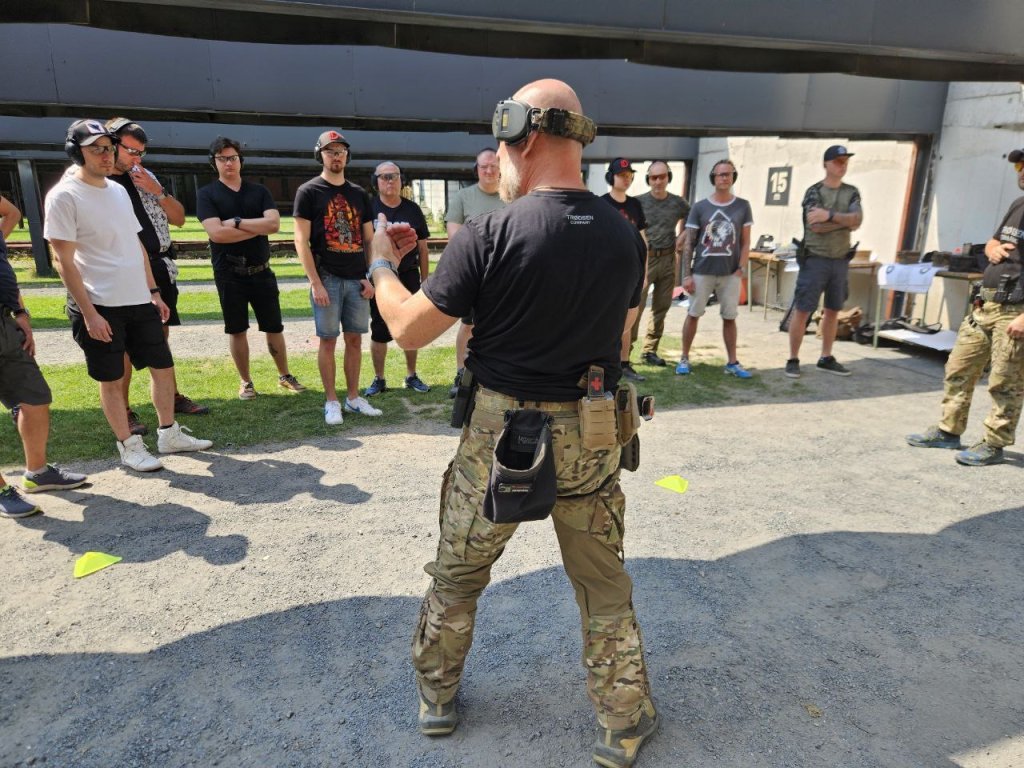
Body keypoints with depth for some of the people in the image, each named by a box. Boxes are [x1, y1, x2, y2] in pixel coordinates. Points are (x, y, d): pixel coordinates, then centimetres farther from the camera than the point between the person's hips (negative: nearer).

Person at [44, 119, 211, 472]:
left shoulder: (119, 191, 12)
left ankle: (169, 433, 25)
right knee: (111, 378, 4)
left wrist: (154, 292, 14)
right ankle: (129, 446, 16)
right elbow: (64, 261, -13)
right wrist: (89, 312, -17)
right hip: (99, 307, -7)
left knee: (163, 365, 11)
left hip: (139, 301, 7)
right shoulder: (64, 196, -10)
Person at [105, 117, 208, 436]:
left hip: (162, 269, 6)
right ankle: (123, 412, 7)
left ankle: (172, 397, 26)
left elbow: (179, 218, 11)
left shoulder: (145, 177, 11)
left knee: (160, 338, 16)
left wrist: (157, 191, -4)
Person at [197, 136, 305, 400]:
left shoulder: (259, 191, 7)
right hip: (229, 274, -2)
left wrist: (237, 223, -15)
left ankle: (284, 376, 22)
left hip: (261, 271, 2)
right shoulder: (207, 194, -1)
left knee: (274, 327, 8)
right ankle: (245, 381, 20)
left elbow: (274, 223, -10)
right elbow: (216, 233, -16)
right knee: (237, 330, 7)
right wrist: (258, 228, -11)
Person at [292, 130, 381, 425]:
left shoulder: (359, 194, 14)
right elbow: (301, 241, -6)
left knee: (355, 339, 7)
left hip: (357, 279, 4)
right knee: (328, 340, 0)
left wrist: (370, 277, 3)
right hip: (327, 278, -4)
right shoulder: (308, 191, 0)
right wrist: (315, 283, -13)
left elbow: (369, 240, 14)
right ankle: (331, 401, 9)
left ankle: (353, 397, 17)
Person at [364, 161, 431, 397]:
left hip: (409, 276, 2)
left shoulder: (413, 210, 7)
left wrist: (425, 280, 7)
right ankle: (379, 379, 16)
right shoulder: (369, 208, 0)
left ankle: (411, 376, 22)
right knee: (379, 331, 4)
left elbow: (422, 249, 10)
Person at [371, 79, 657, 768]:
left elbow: (408, 329, -10)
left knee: (458, 574, 21)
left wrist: (382, 262, 7)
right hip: (592, 437, 3)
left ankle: (437, 696, 43)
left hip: (502, 436, -2)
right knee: (604, 583, 20)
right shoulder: (626, 234, -4)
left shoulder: (490, 235, -18)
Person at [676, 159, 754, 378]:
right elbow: (689, 243, 1)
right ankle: (684, 358, 15)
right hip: (702, 272, -1)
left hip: (730, 273, 1)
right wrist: (687, 274, -4)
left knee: (729, 317, 5)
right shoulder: (700, 207, 1)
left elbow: (745, 242, 6)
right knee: (693, 314, 5)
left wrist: (741, 269, -5)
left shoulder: (742, 206, 4)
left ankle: (732, 363, 13)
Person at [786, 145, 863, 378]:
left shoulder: (852, 192, 10)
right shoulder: (813, 191, -4)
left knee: (833, 311, 10)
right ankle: (793, 360, 3)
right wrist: (846, 220, -8)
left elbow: (858, 220, -7)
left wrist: (830, 215, -18)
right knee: (802, 311, -5)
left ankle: (826, 358, 20)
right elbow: (816, 226, -17)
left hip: (840, 260, 5)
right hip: (815, 259, -5)